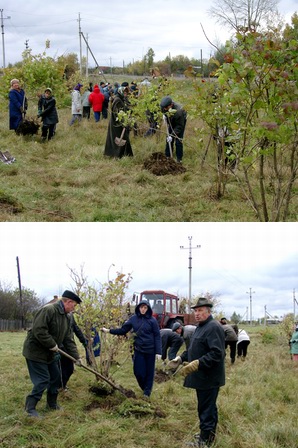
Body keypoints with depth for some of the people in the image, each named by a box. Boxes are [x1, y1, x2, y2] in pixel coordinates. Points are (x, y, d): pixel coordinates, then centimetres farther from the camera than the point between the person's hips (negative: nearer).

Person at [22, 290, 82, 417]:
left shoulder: (65, 317, 8)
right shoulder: (48, 310, -23)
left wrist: (76, 356, 3)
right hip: (36, 351, -10)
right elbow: (39, 330, -31)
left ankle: (52, 404, 30)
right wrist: (52, 345, -23)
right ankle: (30, 407, 2)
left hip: (50, 354, 10)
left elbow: (68, 340, 10)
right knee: (43, 380, -9)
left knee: (56, 378, 14)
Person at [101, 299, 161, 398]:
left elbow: (157, 336, -7)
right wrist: (109, 330, -3)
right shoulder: (133, 318, 0)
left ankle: (147, 391, 24)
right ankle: (144, 388, 29)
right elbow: (123, 330, 5)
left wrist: (158, 352, -12)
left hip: (150, 350, -2)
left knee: (149, 371, 7)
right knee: (138, 371, 2)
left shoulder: (152, 320, -8)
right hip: (138, 349, 2)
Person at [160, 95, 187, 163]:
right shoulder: (164, 106, -28)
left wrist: (172, 135, -36)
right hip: (171, 122, 6)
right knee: (169, 140, 7)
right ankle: (167, 156, 20)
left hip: (181, 122, -6)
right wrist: (165, 115, -13)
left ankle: (179, 159, 4)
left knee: (178, 141, -9)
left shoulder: (178, 111, -44)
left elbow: (179, 126, -34)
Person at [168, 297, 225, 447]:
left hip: (209, 377, -10)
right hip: (202, 377, 10)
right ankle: (209, 435, 31)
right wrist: (181, 358, 11)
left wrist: (196, 364, -31)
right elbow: (194, 349, 25)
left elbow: (216, 353, -27)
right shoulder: (200, 327, 15)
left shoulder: (213, 328, -18)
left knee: (206, 408, -2)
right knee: (208, 407, 19)